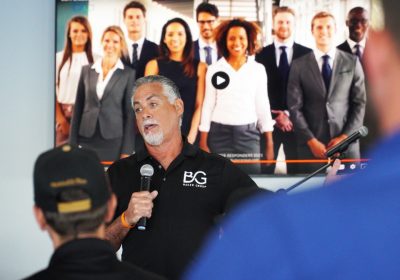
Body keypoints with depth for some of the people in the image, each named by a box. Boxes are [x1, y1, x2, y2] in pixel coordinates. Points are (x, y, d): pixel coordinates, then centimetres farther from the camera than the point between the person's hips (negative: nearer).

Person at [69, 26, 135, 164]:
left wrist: (126, 151, -5)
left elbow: (130, 113, 0)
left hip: (113, 141, -2)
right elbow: (78, 108, 9)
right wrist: (73, 144, 5)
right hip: (86, 140, 2)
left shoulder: (128, 74, 1)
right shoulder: (87, 70, 8)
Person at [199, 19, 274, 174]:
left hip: (249, 135, 0)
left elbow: (263, 105, 6)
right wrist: (203, 143, -1)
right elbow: (208, 105, 4)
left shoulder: (258, 69, 4)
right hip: (219, 134, 0)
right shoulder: (214, 69, 2)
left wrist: (269, 144, 3)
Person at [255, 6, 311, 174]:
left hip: (296, 121, 0)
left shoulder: (307, 54, 4)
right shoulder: (262, 54, 5)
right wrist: (275, 116, -8)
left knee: (296, 169, 3)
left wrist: (289, 114, -8)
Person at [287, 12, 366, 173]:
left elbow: (360, 103, 4)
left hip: (346, 142, 1)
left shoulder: (352, 63, 6)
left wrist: (345, 137, -6)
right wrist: (311, 141, -9)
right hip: (311, 144, 0)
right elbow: (295, 107, 0)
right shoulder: (299, 65, 4)